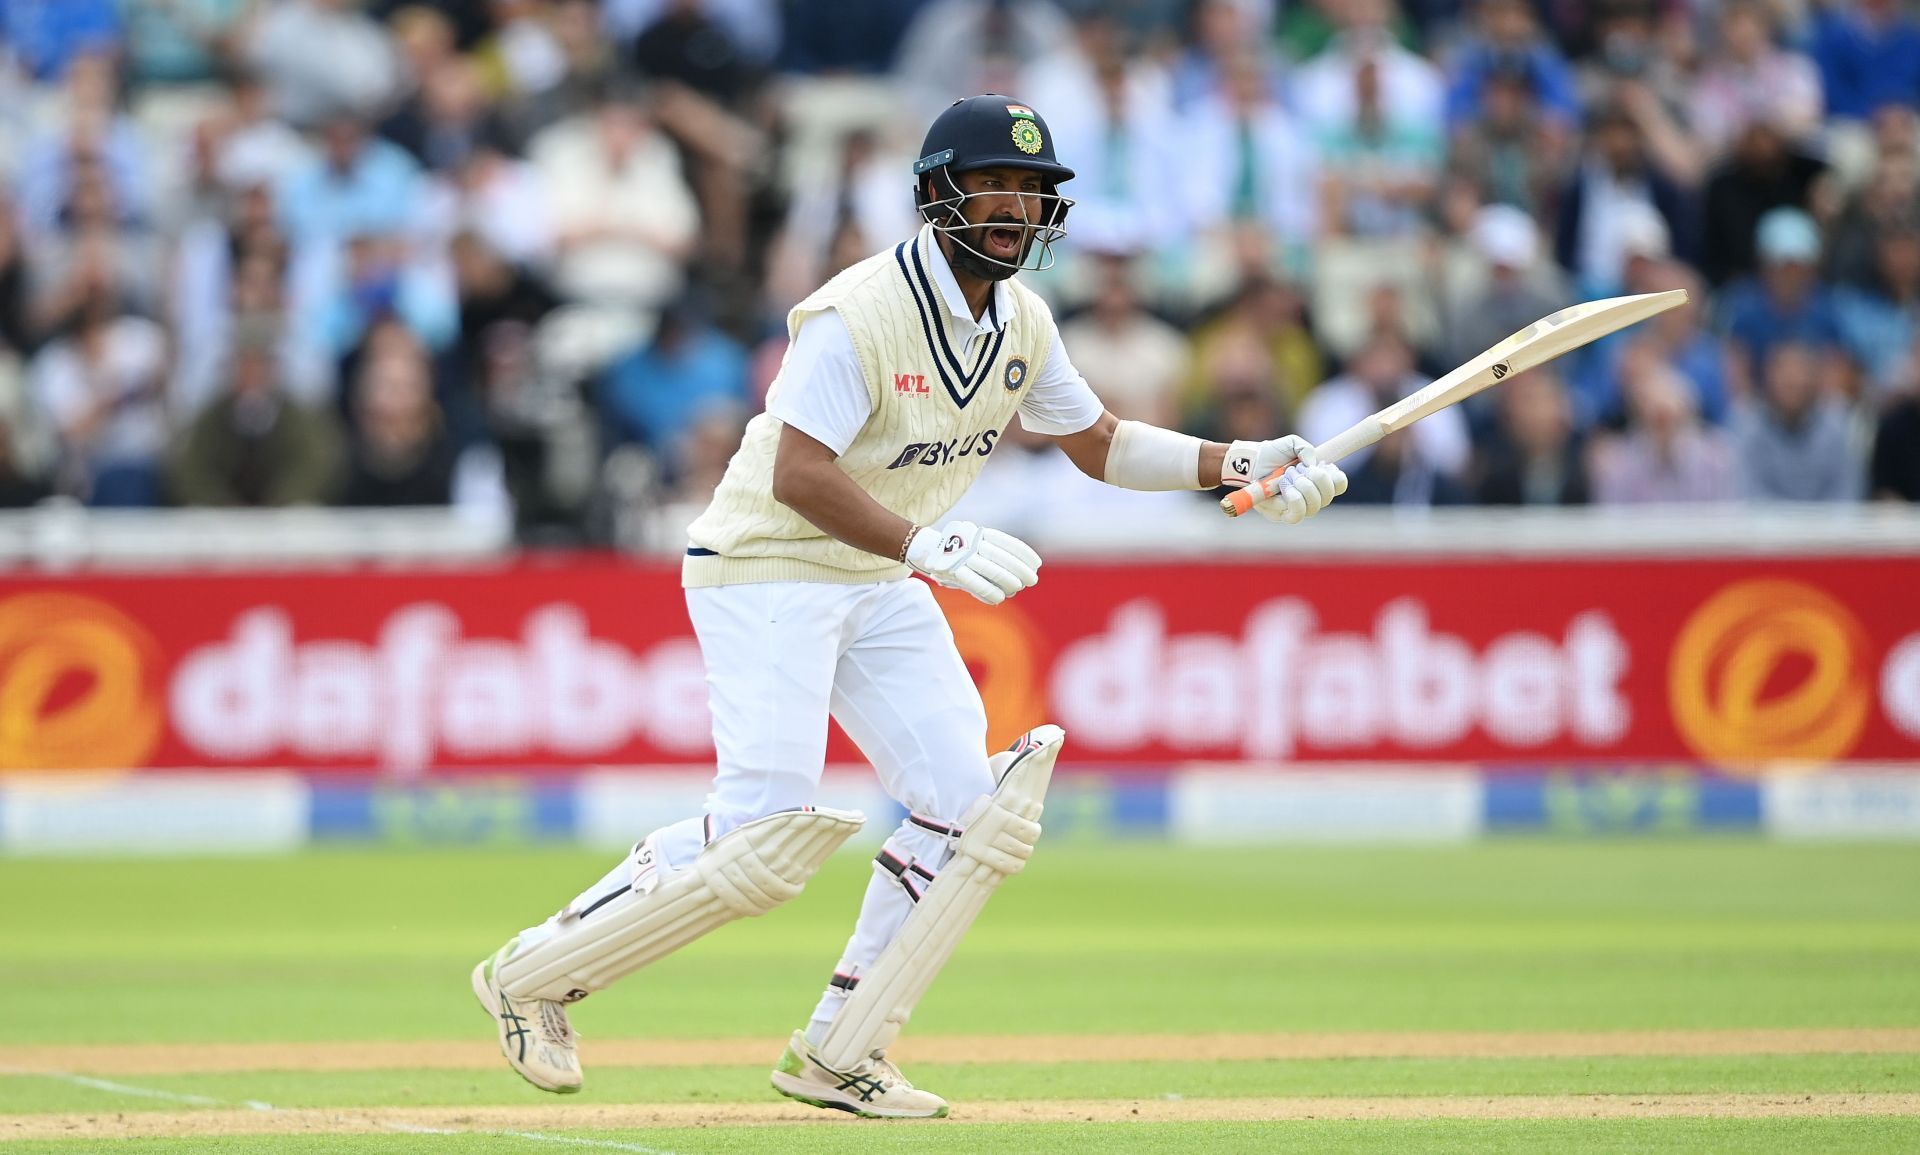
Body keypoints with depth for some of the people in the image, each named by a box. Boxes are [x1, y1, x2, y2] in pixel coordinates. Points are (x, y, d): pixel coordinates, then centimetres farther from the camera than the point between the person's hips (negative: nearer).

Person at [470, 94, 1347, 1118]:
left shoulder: (1020, 322, 3)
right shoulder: (859, 315, -23)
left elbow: (1100, 444, 14)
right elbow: (798, 475, -28)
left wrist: (1241, 465, 2)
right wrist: (929, 546, -38)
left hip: (882, 590, 8)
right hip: (766, 569, -8)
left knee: (967, 804, -3)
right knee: (767, 832, -16)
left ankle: (837, 1057, 5)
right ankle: (531, 975, 0)